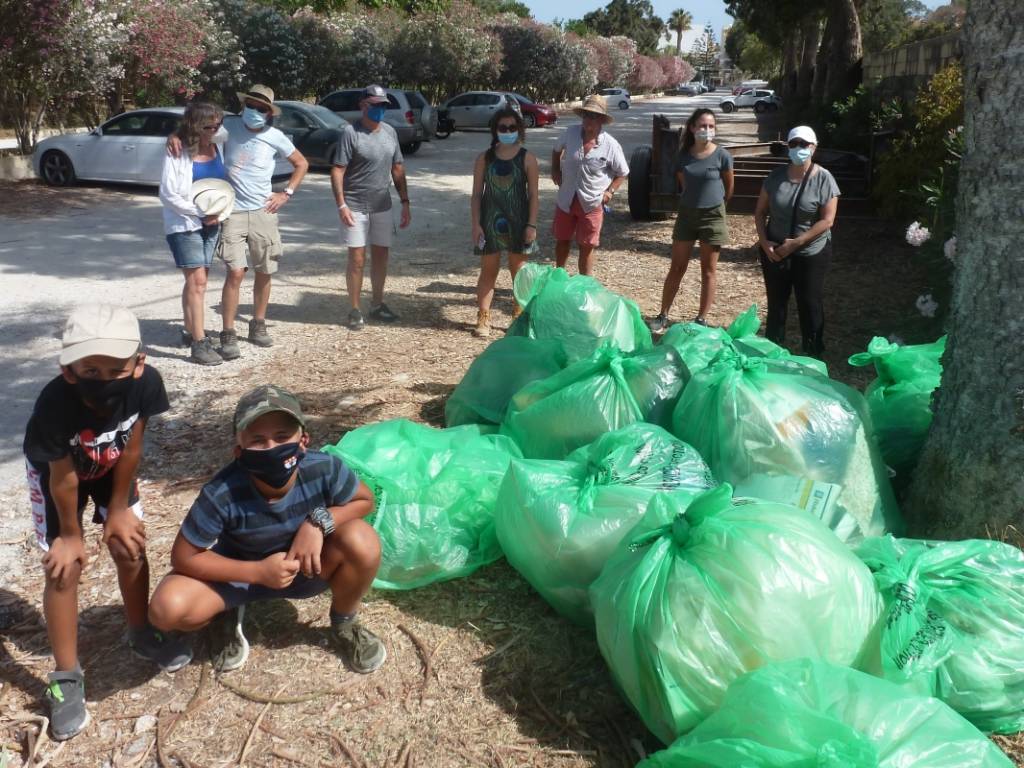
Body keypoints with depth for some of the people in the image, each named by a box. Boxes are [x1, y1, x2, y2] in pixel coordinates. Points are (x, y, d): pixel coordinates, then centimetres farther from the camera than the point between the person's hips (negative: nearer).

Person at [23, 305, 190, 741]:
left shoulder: (146, 382, -35)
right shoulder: (54, 405, -42)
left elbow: (131, 450, -18)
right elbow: (64, 478, -26)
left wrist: (118, 508, -7)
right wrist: (70, 534, -11)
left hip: (111, 467, 3)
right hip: (56, 469, -3)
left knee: (130, 546, 6)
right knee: (63, 568, -4)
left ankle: (141, 634, 31)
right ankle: (66, 677, 11)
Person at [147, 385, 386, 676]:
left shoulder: (323, 469, -30)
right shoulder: (221, 495, -32)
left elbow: (364, 500, -9)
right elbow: (183, 557, -19)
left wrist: (319, 520, -29)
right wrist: (259, 572, -27)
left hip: (305, 567, 1)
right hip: (243, 571, -1)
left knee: (362, 540, -30)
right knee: (167, 608, -27)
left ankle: (344, 624, 3)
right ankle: (231, 612, 11)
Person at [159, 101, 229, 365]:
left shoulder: (217, 144, 0)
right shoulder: (178, 152, -14)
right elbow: (168, 195, -13)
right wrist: (200, 213, -15)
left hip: (211, 223, 6)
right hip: (184, 224, -6)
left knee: (195, 280, 14)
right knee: (197, 280, -12)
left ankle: (190, 331, 27)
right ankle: (199, 344, -12)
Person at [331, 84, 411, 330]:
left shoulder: (390, 132, 7)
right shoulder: (351, 133, -11)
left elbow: (398, 169, 12)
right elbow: (337, 171, -13)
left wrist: (405, 203, 8)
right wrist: (341, 205, -20)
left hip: (382, 206, 5)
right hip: (355, 207, -5)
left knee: (381, 256, 11)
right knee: (357, 259, -1)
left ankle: (377, 305, 25)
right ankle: (355, 310, 9)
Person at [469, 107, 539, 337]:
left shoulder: (527, 158, -2)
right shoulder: (485, 158, 1)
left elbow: (533, 194, -2)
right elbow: (477, 194, 1)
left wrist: (532, 225, -8)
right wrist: (476, 225, -7)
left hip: (517, 222, -1)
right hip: (490, 222, 1)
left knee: (518, 270, 10)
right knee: (488, 270, 5)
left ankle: (520, 316, 22)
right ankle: (483, 318, 12)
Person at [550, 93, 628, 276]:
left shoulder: (611, 145, -14)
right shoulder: (570, 133, -7)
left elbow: (622, 173, 0)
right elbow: (557, 151, 15)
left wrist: (610, 191, -12)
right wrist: (555, 170, 4)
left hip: (591, 204, -3)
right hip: (566, 200, 3)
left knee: (586, 247, 5)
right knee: (562, 241, 18)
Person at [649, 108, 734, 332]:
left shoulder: (722, 155, -10)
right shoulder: (684, 155, -2)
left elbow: (729, 187, 3)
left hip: (712, 216, -3)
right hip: (686, 213, 3)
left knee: (708, 270, 6)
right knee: (676, 268, 6)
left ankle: (701, 319, 13)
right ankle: (663, 316, 13)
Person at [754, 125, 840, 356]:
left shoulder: (823, 179, -11)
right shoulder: (776, 176, -1)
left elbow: (827, 220, -15)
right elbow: (760, 212, 4)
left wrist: (796, 242, -19)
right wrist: (764, 242, -10)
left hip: (811, 253, -3)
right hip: (774, 251, 3)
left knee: (809, 304, 7)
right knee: (775, 303, 14)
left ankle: (813, 355, 21)